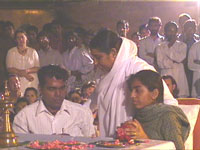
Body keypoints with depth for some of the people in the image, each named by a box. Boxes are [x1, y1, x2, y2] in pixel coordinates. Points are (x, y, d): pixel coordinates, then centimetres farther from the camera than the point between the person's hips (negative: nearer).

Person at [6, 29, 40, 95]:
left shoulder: (33, 52, 10)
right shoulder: (11, 52, 6)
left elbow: (37, 68, 5)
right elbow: (10, 69, -2)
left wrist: (27, 71, -14)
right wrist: (25, 74, -9)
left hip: (31, 83, 1)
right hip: (17, 83, -1)